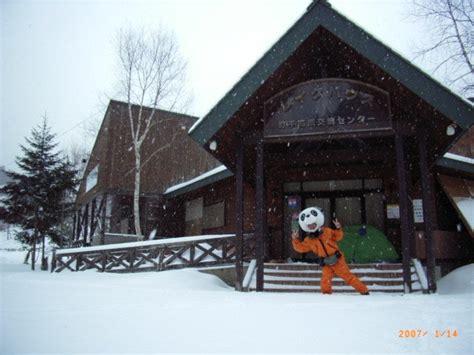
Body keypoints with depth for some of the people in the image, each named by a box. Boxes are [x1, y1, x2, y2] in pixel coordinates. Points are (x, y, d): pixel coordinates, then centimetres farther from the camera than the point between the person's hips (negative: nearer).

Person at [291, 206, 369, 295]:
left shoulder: (327, 231, -5)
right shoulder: (308, 240, 0)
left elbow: (338, 237, 1)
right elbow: (301, 248, 1)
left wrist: (338, 229, -17)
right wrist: (295, 240, -12)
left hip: (337, 260, -2)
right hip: (326, 264, 2)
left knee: (348, 276, 2)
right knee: (325, 280, -13)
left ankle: (364, 291, 14)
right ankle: (326, 294, 8)